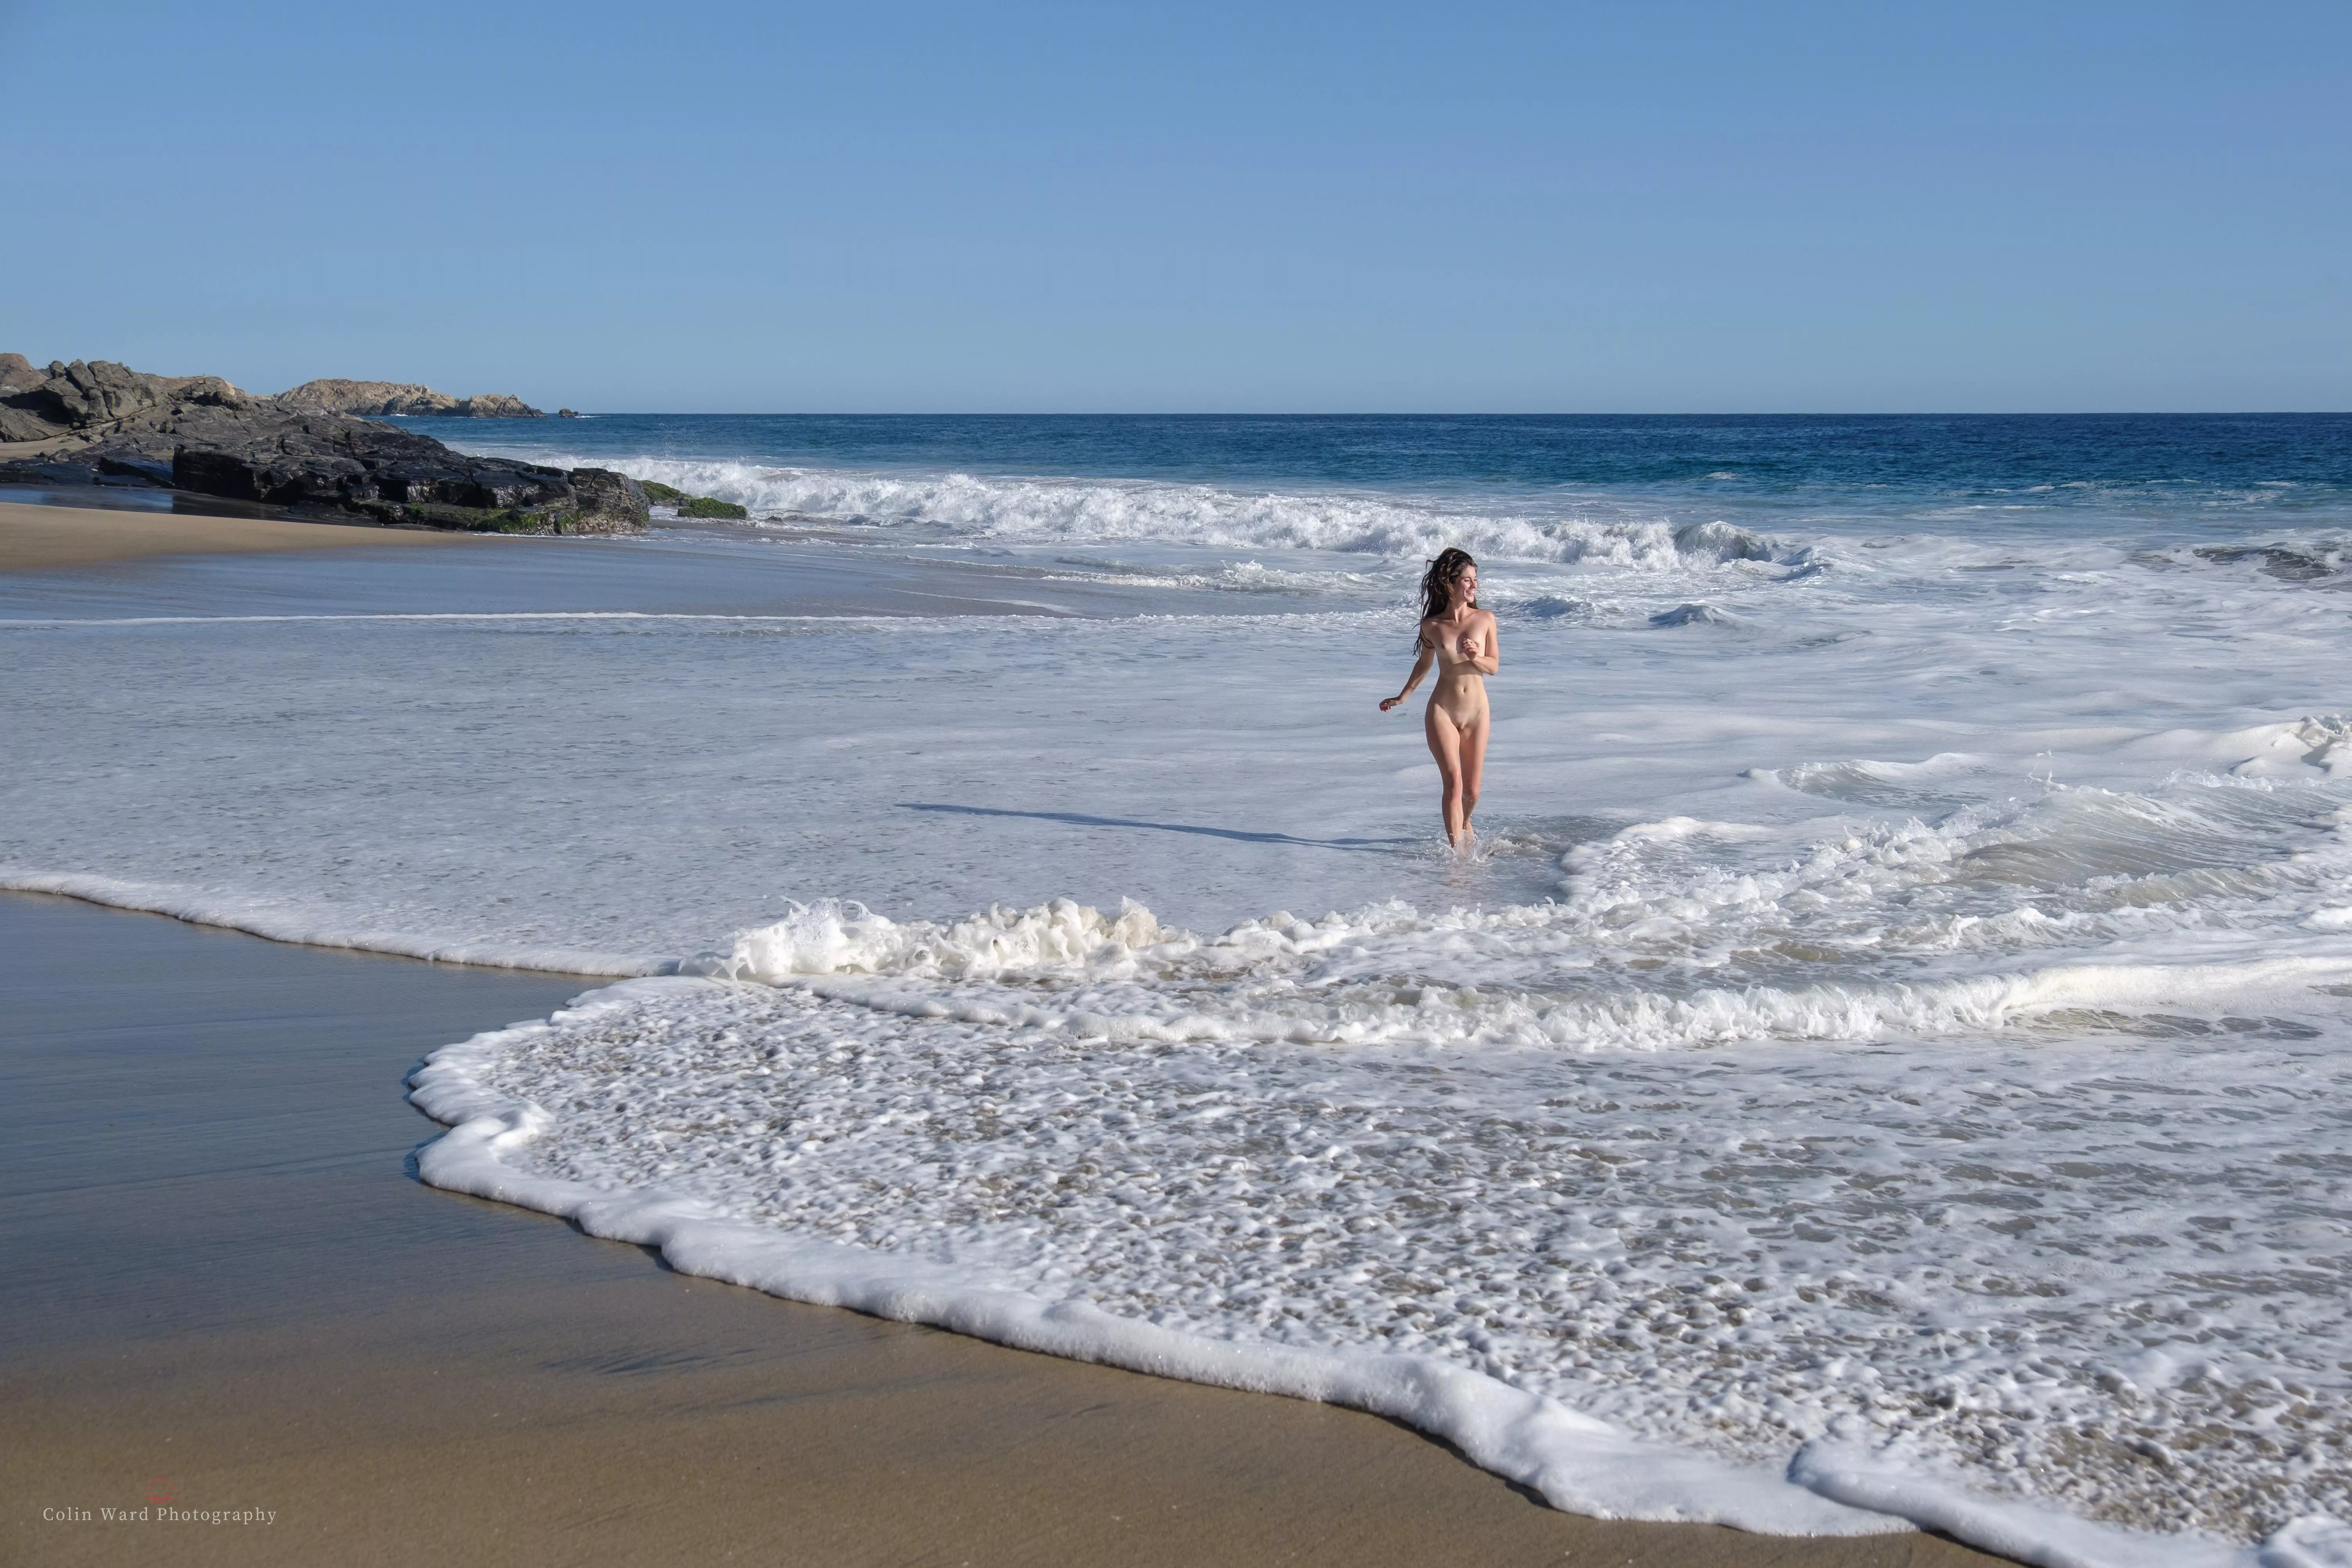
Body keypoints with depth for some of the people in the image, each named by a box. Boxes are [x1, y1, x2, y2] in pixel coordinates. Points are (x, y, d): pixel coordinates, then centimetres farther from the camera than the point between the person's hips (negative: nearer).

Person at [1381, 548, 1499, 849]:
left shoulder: (1485, 619, -2)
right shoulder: (1432, 626, -2)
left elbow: (1494, 666, 3)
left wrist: (1476, 658, -18)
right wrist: (1403, 697, 22)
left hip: (1477, 712, 1)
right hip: (1442, 711, -1)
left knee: (1471, 790, 11)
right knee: (1453, 783, -13)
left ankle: (1464, 824, 42)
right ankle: (1457, 848, -9)